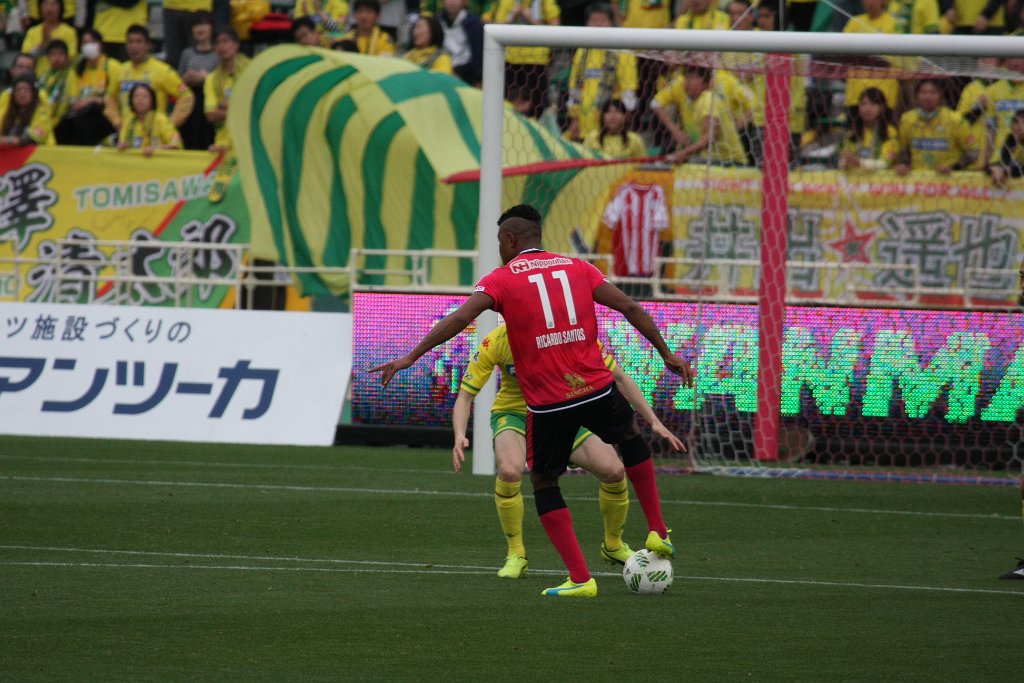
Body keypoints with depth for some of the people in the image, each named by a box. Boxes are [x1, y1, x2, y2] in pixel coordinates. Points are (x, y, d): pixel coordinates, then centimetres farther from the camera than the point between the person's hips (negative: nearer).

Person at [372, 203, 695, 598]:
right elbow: (629, 308, 7)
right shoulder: (577, 268, 10)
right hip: (596, 388, 3)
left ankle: (580, 580, 7)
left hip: (547, 403, -3)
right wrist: (667, 354, 14)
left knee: (544, 483, 16)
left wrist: (410, 357, -12)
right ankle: (657, 532, 32)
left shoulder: (502, 279, 0)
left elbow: (460, 319, -13)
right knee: (630, 436, 33)